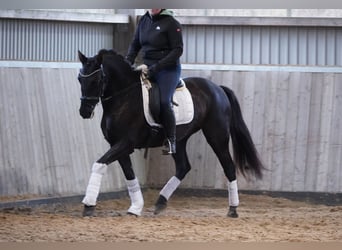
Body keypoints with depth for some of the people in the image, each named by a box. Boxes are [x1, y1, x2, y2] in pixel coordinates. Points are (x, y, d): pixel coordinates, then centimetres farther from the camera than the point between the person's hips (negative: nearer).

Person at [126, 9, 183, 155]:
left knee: (164, 101, -23)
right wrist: (128, 62, -1)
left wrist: (157, 66, -20)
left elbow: (177, 50, -13)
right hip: (148, 67, 7)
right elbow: (135, 44, 17)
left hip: (168, 69, -7)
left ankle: (171, 142, -17)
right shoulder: (144, 20, 10)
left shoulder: (171, 23, -9)